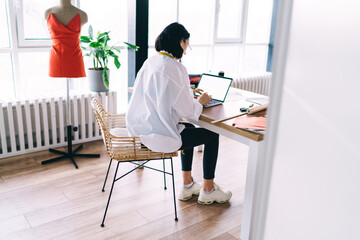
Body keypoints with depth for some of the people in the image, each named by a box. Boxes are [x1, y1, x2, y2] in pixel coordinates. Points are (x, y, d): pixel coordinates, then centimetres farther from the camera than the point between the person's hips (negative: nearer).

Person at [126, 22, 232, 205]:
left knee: (189, 128, 30)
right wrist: (200, 101, 2)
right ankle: (208, 190, 26)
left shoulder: (150, 62, 7)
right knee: (212, 136, 8)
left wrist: (189, 92, 21)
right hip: (157, 136, -10)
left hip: (140, 129, 10)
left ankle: (187, 185, 37)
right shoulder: (174, 68, -20)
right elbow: (187, 111, -19)